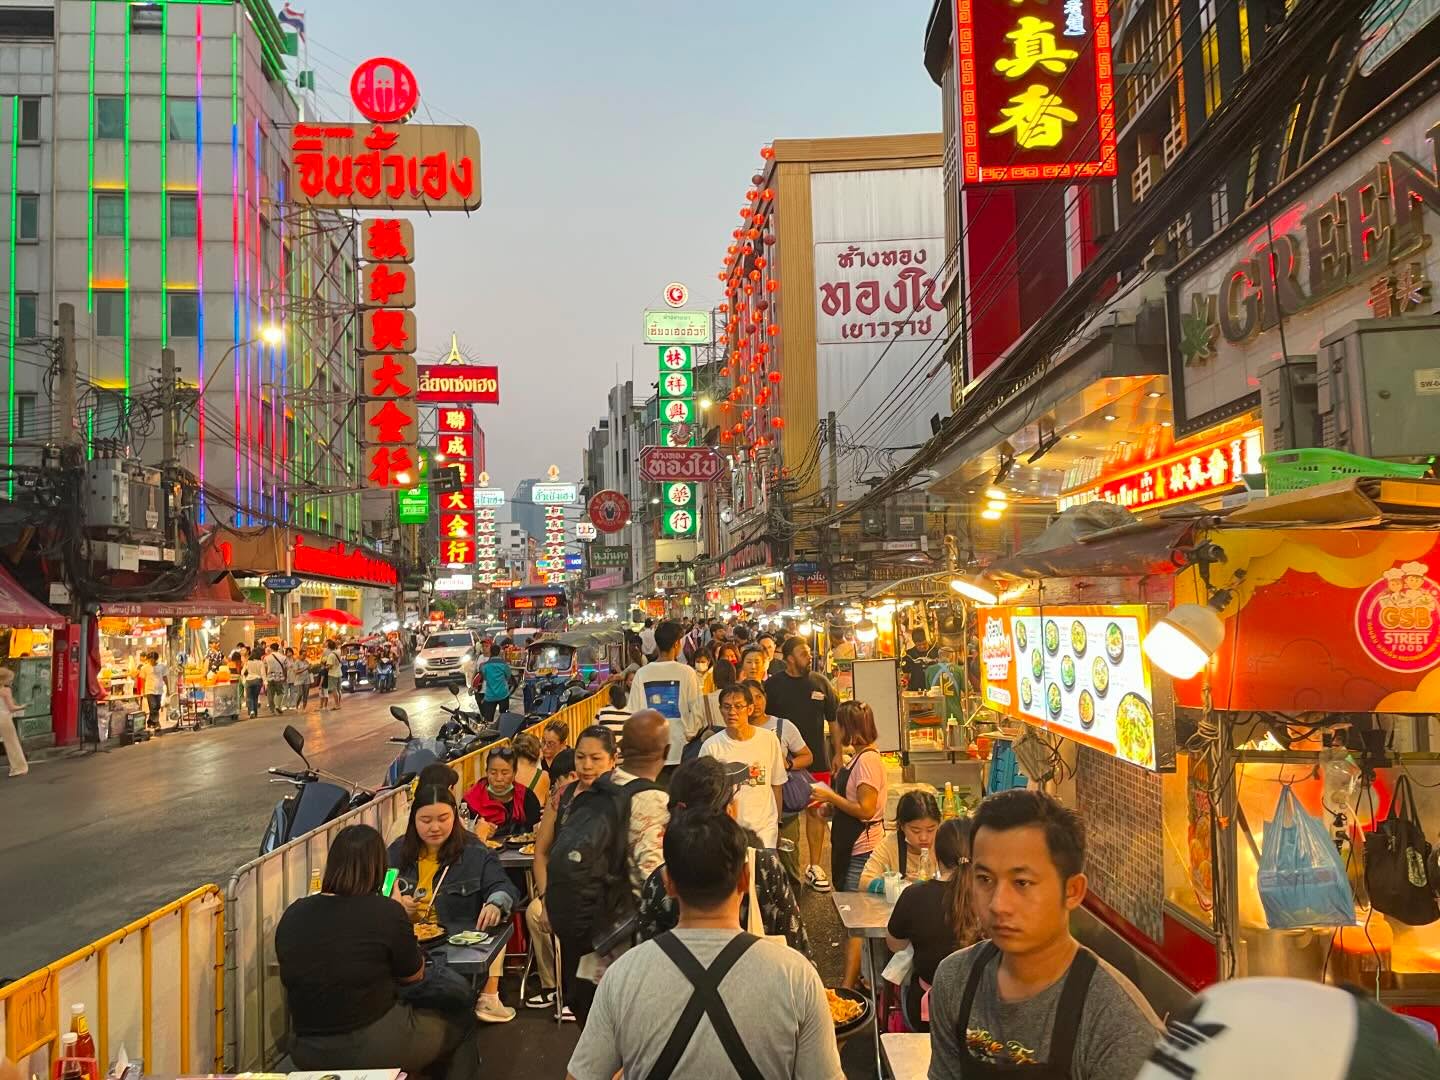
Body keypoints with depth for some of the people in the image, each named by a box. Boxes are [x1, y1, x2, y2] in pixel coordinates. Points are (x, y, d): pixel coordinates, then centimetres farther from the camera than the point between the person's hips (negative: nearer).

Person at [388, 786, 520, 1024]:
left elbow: (503, 888, -1)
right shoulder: (397, 852, 14)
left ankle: (488, 996, -12)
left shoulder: (474, 852, 6)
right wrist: (393, 903, -4)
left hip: (462, 940, -1)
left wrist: (495, 905, -26)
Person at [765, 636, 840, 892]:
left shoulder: (820, 682, 5)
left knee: (815, 811, 6)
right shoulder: (772, 685, -1)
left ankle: (814, 866, 17)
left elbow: (834, 719, 10)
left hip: (816, 759, 2)